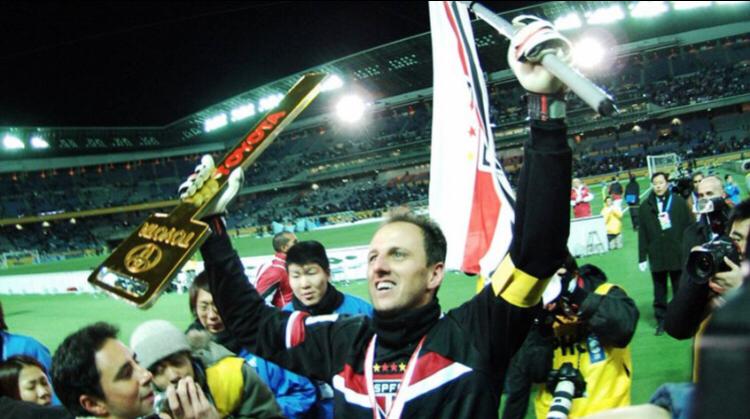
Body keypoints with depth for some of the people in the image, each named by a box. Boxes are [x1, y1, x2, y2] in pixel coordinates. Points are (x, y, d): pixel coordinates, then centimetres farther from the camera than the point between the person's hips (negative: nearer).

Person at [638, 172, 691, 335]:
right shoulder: (646, 206, 2)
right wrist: (642, 257, 0)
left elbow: (688, 228, 0)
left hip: (678, 255, -1)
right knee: (659, 292, 7)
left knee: (680, 290, 8)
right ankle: (661, 321, 16)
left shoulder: (679, 202, -1)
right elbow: (642, 234, 2)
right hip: (656, 257, 1)